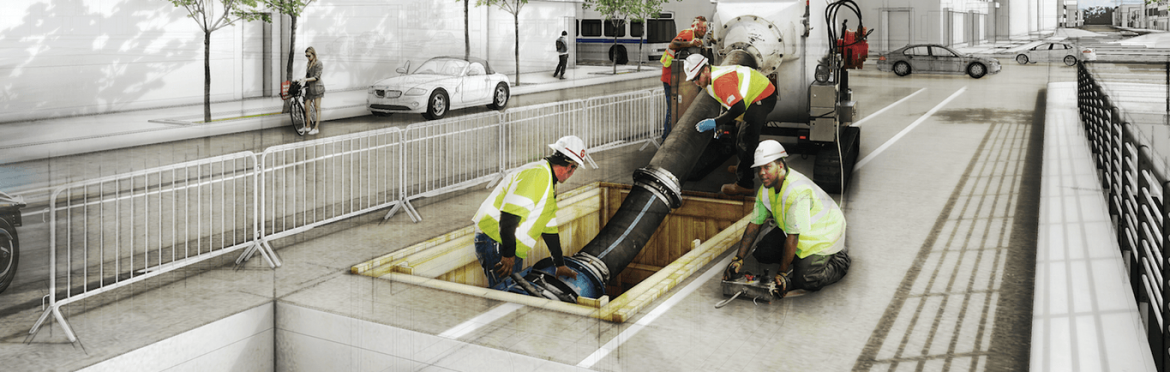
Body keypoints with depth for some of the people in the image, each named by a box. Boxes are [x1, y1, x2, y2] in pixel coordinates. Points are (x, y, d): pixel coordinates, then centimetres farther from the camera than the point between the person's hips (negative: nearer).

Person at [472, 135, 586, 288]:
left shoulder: (550, 184, 20)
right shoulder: (538, 173, -16)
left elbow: (549, 229, 25)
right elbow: (509, 214, -25)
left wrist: (560, 265, 25)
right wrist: (508, 254, -22)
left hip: (512, 251, 10)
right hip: (495, 242, -10)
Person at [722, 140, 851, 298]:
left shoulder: (798, 191, -35)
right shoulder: (766, 189, -7)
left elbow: (793, 236, -33)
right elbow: (754, 224, -1)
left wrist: (782, 274, -29)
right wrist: (738, 259, -6)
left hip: (824, 233, -8)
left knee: (806, 280, -20)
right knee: (762, 253, -5)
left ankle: (840, 259, 7)